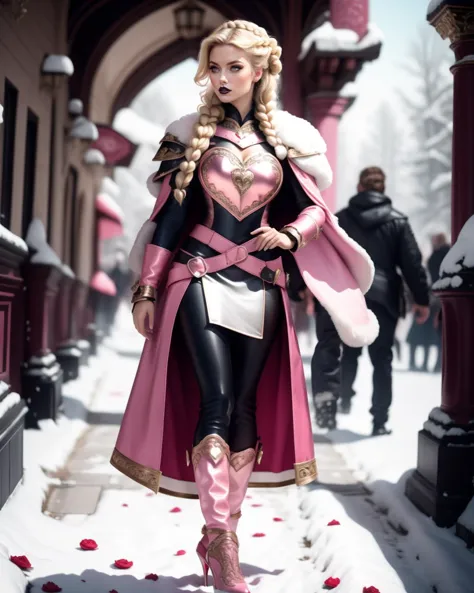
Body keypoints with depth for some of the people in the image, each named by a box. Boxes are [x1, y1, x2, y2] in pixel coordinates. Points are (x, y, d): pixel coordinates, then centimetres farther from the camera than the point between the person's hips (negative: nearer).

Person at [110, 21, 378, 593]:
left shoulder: (285, 137, 8)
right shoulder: (192, 134, 4)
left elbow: (315, 206, 12)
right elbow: (170, 213, 2)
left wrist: (290, 234, -10)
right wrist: (147, 289, -1)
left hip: (261, 285, 3)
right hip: (202, 278, -2)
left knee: (246, 406, 4)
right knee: (216, 402, -15)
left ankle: (219, 536, 16)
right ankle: (220, 540, -6)